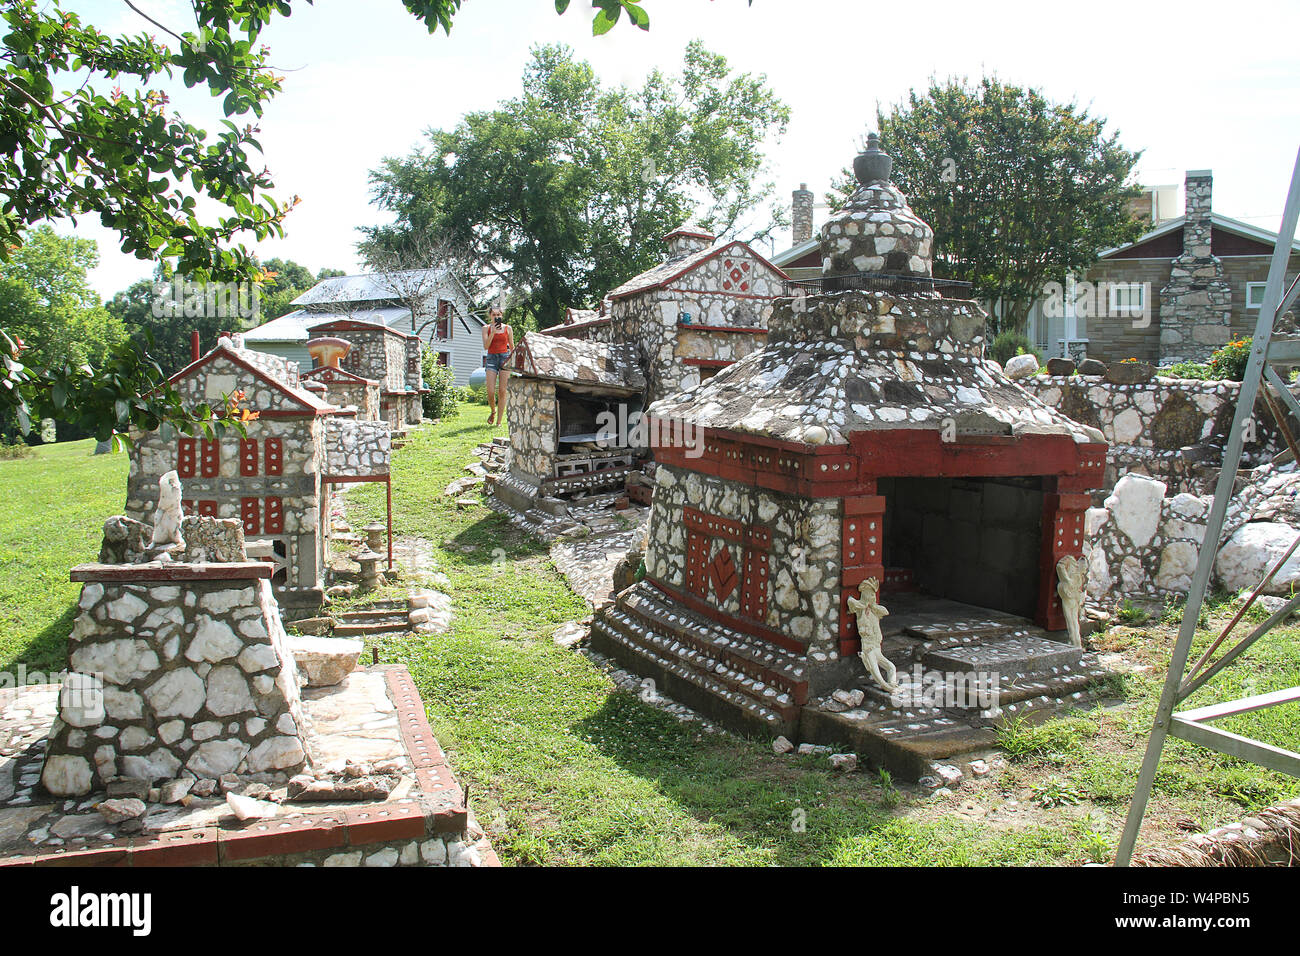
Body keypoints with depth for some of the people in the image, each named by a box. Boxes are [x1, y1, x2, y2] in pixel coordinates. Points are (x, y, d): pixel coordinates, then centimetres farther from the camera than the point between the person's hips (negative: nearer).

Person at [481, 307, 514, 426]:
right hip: (491, 358, 0)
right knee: (490, 392, -9)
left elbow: (512, 347, 14)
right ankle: (493, 411, 22)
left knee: (502, 391, -5)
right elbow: (486, 346, -3)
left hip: (505, 358, 0)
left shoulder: (507, 328, 9)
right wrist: (493, 332, -11)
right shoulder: (486, 328, 8)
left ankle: (499, 421, 0)